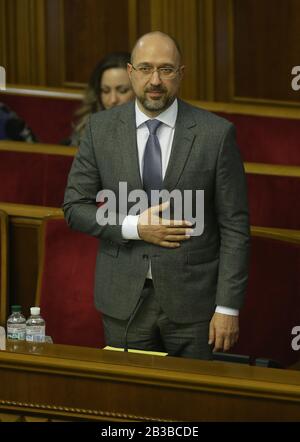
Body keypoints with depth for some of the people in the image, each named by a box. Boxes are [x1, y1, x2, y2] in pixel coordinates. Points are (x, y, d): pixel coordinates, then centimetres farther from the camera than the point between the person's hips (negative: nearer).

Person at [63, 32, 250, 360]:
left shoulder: (216, 133, -6)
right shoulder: (101, 129, 1)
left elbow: (234, 226, -4)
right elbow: (75, 207, 5)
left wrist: (228, 307, -8)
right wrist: (133, 227, -12)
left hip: (192, 298, -1)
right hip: (123, 300, 2)